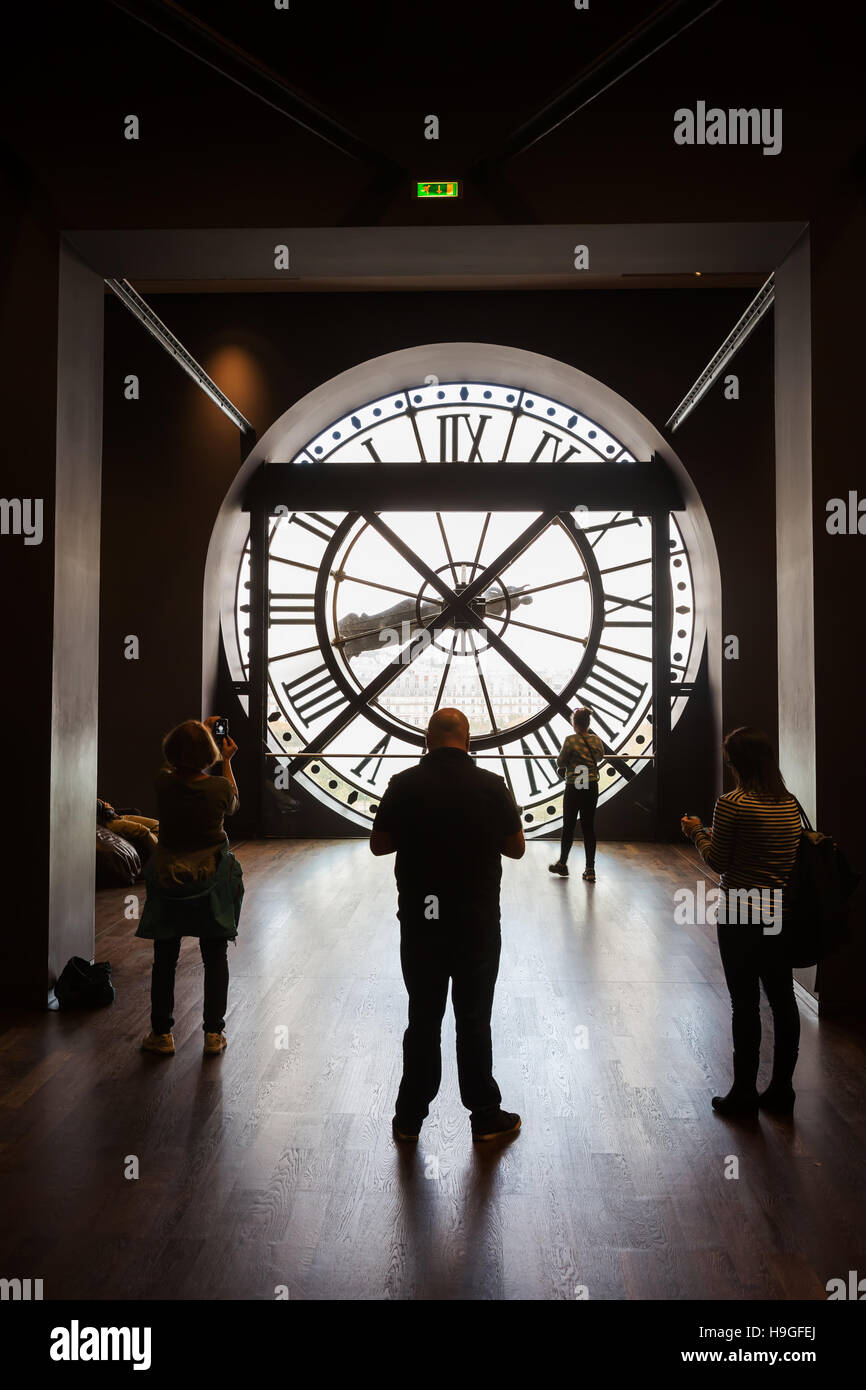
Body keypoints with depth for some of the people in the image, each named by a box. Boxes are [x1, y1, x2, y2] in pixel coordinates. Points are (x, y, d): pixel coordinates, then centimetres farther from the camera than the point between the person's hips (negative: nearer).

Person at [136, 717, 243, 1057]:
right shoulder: (220, 787, -18)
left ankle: (162, 1033, 21)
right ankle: (213, 1033, 15)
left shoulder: (163, 783, -14)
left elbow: (174, 765, 10)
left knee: (164, 959, 14)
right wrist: (227, 762, 11)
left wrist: (200, 730, 20)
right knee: (215, 957, 12)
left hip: (168, 882, 1)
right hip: (212, 880, -1)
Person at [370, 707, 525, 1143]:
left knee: (423, 1019, 13)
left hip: (419, 923, 1)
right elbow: (516, 848, 1)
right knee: (474, 1021, 11)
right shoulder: (491, 786, -9)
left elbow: (379, 844, 1)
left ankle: (410, 1116, 25)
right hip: (478, 924, -1)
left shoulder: (403, 786, -8)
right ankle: (485, 1115, 24)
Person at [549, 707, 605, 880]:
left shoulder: (571, 740, -14)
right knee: (589, 827, 8)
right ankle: (590, 869, 6)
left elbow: (560, 762, -6)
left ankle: (562, 864, 22)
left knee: (568, 826, 8)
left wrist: (562, 766, 16)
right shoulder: (596, 740, 2)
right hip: (592, 788, 5)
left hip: (574, 788, -4)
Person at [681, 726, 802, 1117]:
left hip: (741, 916, -6)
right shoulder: (790, 804, 3)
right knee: (783, 1001, 12)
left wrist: (697, 833, 8)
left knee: (745, 1004, 4)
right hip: (784, 915, 6)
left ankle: (744, 1093, 14)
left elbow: (718, 862, -10)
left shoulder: (732, 804, -16)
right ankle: (781, 1090, 23)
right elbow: (788, 855, 13)